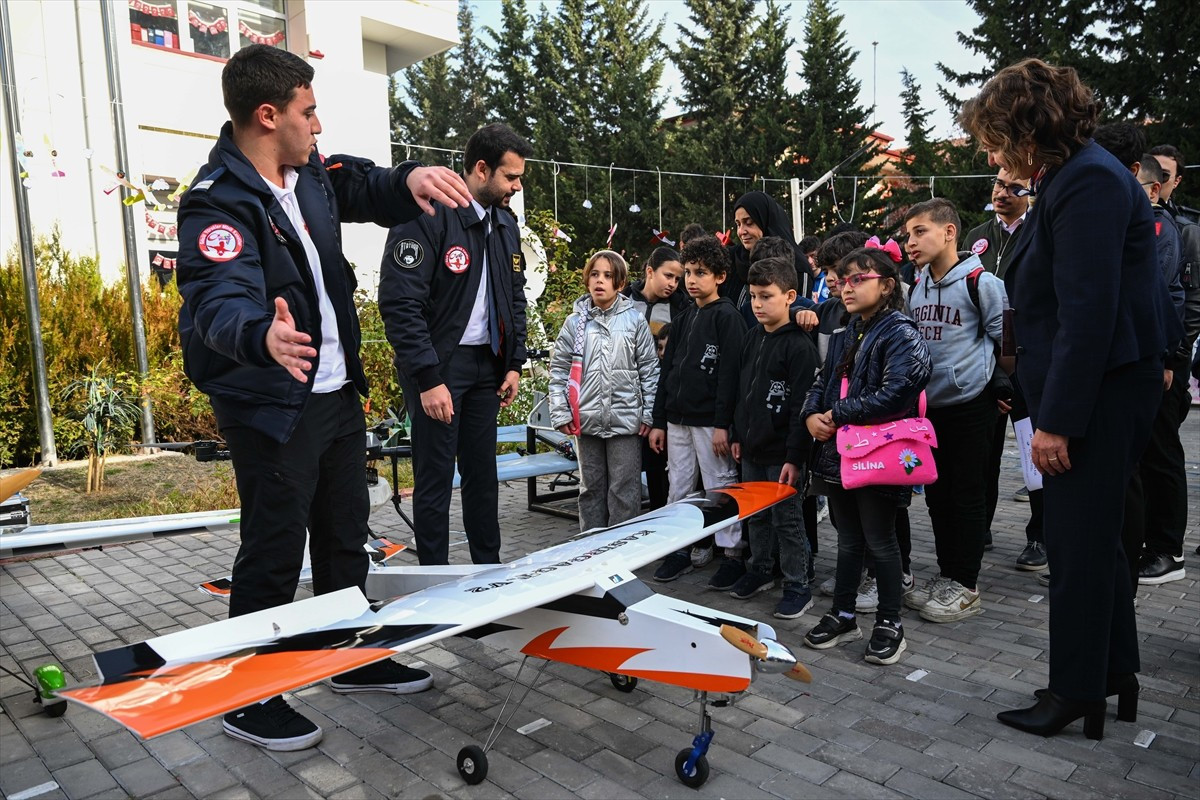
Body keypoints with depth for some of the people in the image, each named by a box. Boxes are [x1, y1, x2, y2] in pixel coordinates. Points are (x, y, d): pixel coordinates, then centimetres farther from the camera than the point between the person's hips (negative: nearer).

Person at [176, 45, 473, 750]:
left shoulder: (310, 175, 6)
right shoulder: (219, 201, -18)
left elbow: (375, 191, 12)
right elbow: (221, 299, -32)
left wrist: (412, 178, -13)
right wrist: (265, 336, -55)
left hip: (337, 393, 8)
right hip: (272, 407, -8)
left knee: (346, 534, 18)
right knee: (275, 553, 2)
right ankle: (248, 701, 21)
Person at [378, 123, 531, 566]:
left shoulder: (505, 223, 10)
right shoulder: (429, 215, -14)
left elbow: (515, 296, 18)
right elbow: (400, 303, -19)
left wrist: (514, 363, 10)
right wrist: (428, 379, -22)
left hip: (487, 365, 7)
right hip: (439, 366, -7)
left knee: (483, 475, 14)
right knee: (435, 479, 2)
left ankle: (490, 569, 27)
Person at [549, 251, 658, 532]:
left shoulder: (635, 320, 0)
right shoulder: (575, 321, 4)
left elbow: (649, 369, 2)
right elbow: (558, 369, 6)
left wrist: (648, 414, -2)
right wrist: (560, 413, 0)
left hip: (626, 420, -2)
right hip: (587, 420, 2)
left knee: (624, 490, 2)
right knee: (591, 487, 13)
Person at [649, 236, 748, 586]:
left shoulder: (727, 317, -7)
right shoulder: (682, 320, 15)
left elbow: (730, 373, -14)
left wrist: (722, 423, -19)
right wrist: (659, 421, 12)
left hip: (710, 421, -7)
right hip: (677, 420, 7)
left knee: (721, 490, 1)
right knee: (678, 490, 13)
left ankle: (733, 555, 12)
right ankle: (679, 551, 25)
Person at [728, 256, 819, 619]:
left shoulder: (799, 345, -15)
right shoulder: (753, 337, 9)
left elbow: (802, 406, -18)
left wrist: (794, 456, -19)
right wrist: (737, 435, 15)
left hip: (781, 452, -7)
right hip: (751, 449, 7)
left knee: (787, 519, 3)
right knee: (755, 514, 19)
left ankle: (798, 586, 17)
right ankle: (760, 570, 36)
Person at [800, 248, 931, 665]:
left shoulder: (901, 334, -11)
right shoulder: (845, 336, 15)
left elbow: (894, 394, -22)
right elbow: (822, 381, 15)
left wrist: (838, 416, -17)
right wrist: (812, 415, -6)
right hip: (839, 453, 7)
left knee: (879, 539, 4)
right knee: (848, 538, 17)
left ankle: (889, 623, 20)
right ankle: (843, 615, 30)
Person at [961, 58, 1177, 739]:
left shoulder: (1088, 180, -17)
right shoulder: (1072, 175, 13)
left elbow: (1087, 313, -23)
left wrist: (1057, 420, -20)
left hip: (1099, 394, -10)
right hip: (1095, 392, 10)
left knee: (1079, 543, 1)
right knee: (1095, 537, 18)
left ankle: (1079, 695, 17)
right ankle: (1117, 675, 34)